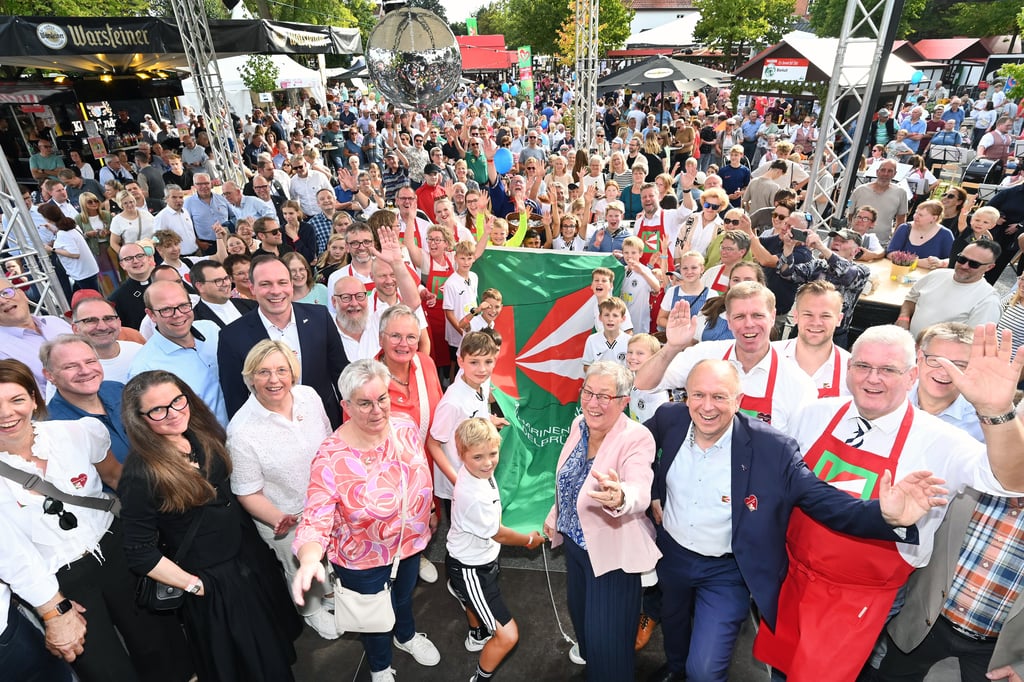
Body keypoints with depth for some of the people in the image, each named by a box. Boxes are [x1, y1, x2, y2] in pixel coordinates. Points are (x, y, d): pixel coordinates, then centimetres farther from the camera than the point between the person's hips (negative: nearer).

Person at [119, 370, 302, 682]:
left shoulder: (203, 435, -8)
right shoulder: (141, 475, -26)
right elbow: (140, 553, -20)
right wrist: (194, 585, -13)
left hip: (249, 556, 6)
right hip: (212, 581, -6)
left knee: (272, 642, 28)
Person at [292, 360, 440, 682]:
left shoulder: (407, 428, -16)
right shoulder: (331, 457, -31)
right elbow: (315, 521, -31)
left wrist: (428, 512, 14)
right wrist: (310, 559, -50)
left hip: (410, 542, 4)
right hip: (363, 560, -4)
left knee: (404, 596, 33)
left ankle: (406, 636, 67)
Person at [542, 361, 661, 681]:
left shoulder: (637, 438, -28)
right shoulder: (578, 425, -7)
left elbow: (641, 492, -44)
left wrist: (619, 497, -66)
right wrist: (555, 514, 18)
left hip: (612, 552, -7)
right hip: (575, 541, 7)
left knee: (607, 639, 7)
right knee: (579, 608, 31)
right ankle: (586, 648, 61)